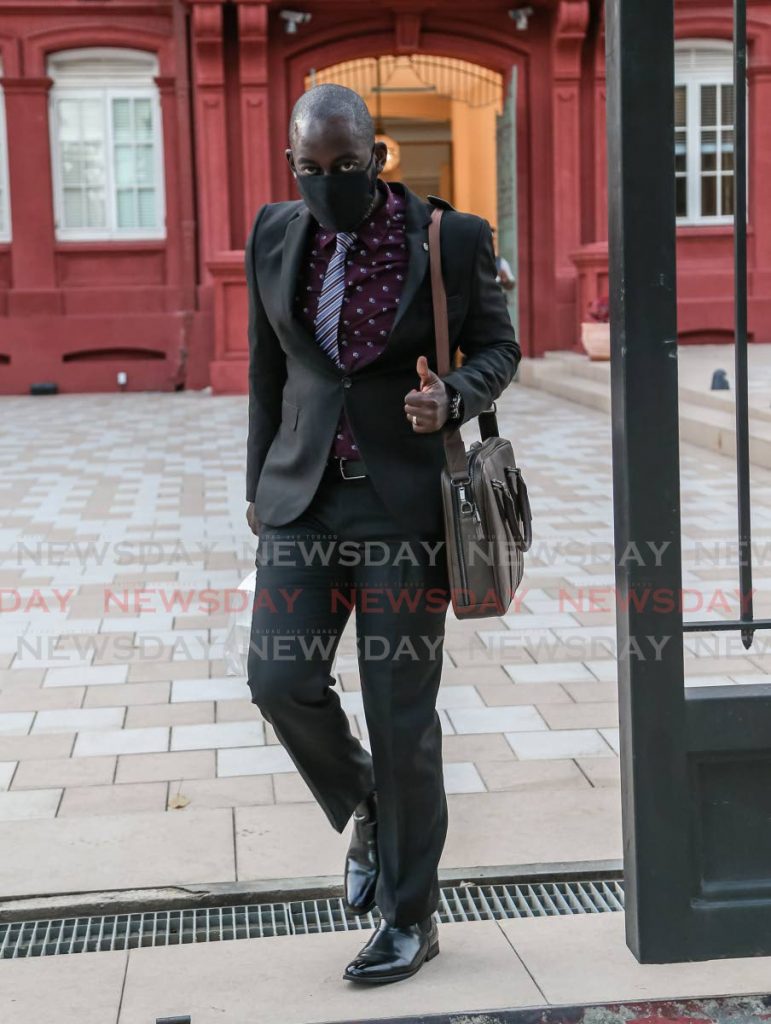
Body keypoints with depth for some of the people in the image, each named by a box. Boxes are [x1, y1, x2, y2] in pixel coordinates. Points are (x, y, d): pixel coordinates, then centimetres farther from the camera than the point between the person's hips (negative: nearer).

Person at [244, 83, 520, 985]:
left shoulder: (453, 238, -6)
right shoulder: (276, 236, 3)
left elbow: (497, 346, 5)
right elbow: (267, 370, 13)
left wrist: (454, 397, -17)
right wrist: (260, 485, 18)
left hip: (406, 500, -3)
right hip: (304, 496, 3)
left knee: (401, 713, 0)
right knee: (281, 680, -8)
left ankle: (411, 917, 17)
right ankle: (363, 809, 24)